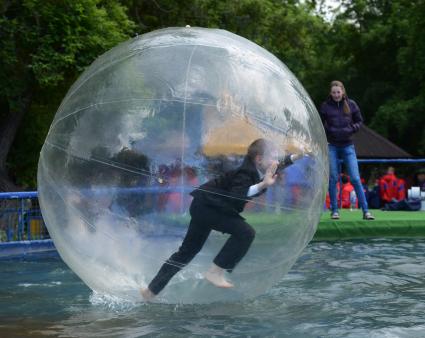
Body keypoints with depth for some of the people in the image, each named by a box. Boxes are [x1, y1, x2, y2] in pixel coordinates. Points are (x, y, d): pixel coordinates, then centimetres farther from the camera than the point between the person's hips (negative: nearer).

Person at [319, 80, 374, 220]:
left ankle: (365, 211, -3)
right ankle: (334, 210, 10)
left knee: (355, 178, -4)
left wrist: (351, 129, -7)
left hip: (347, 145, 0)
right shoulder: (325, 106, 1)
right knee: (333, 178, 1)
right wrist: (330, 130, -10)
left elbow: (359, 121, 12)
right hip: (331, 146, 0)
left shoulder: (351, 104, 3)